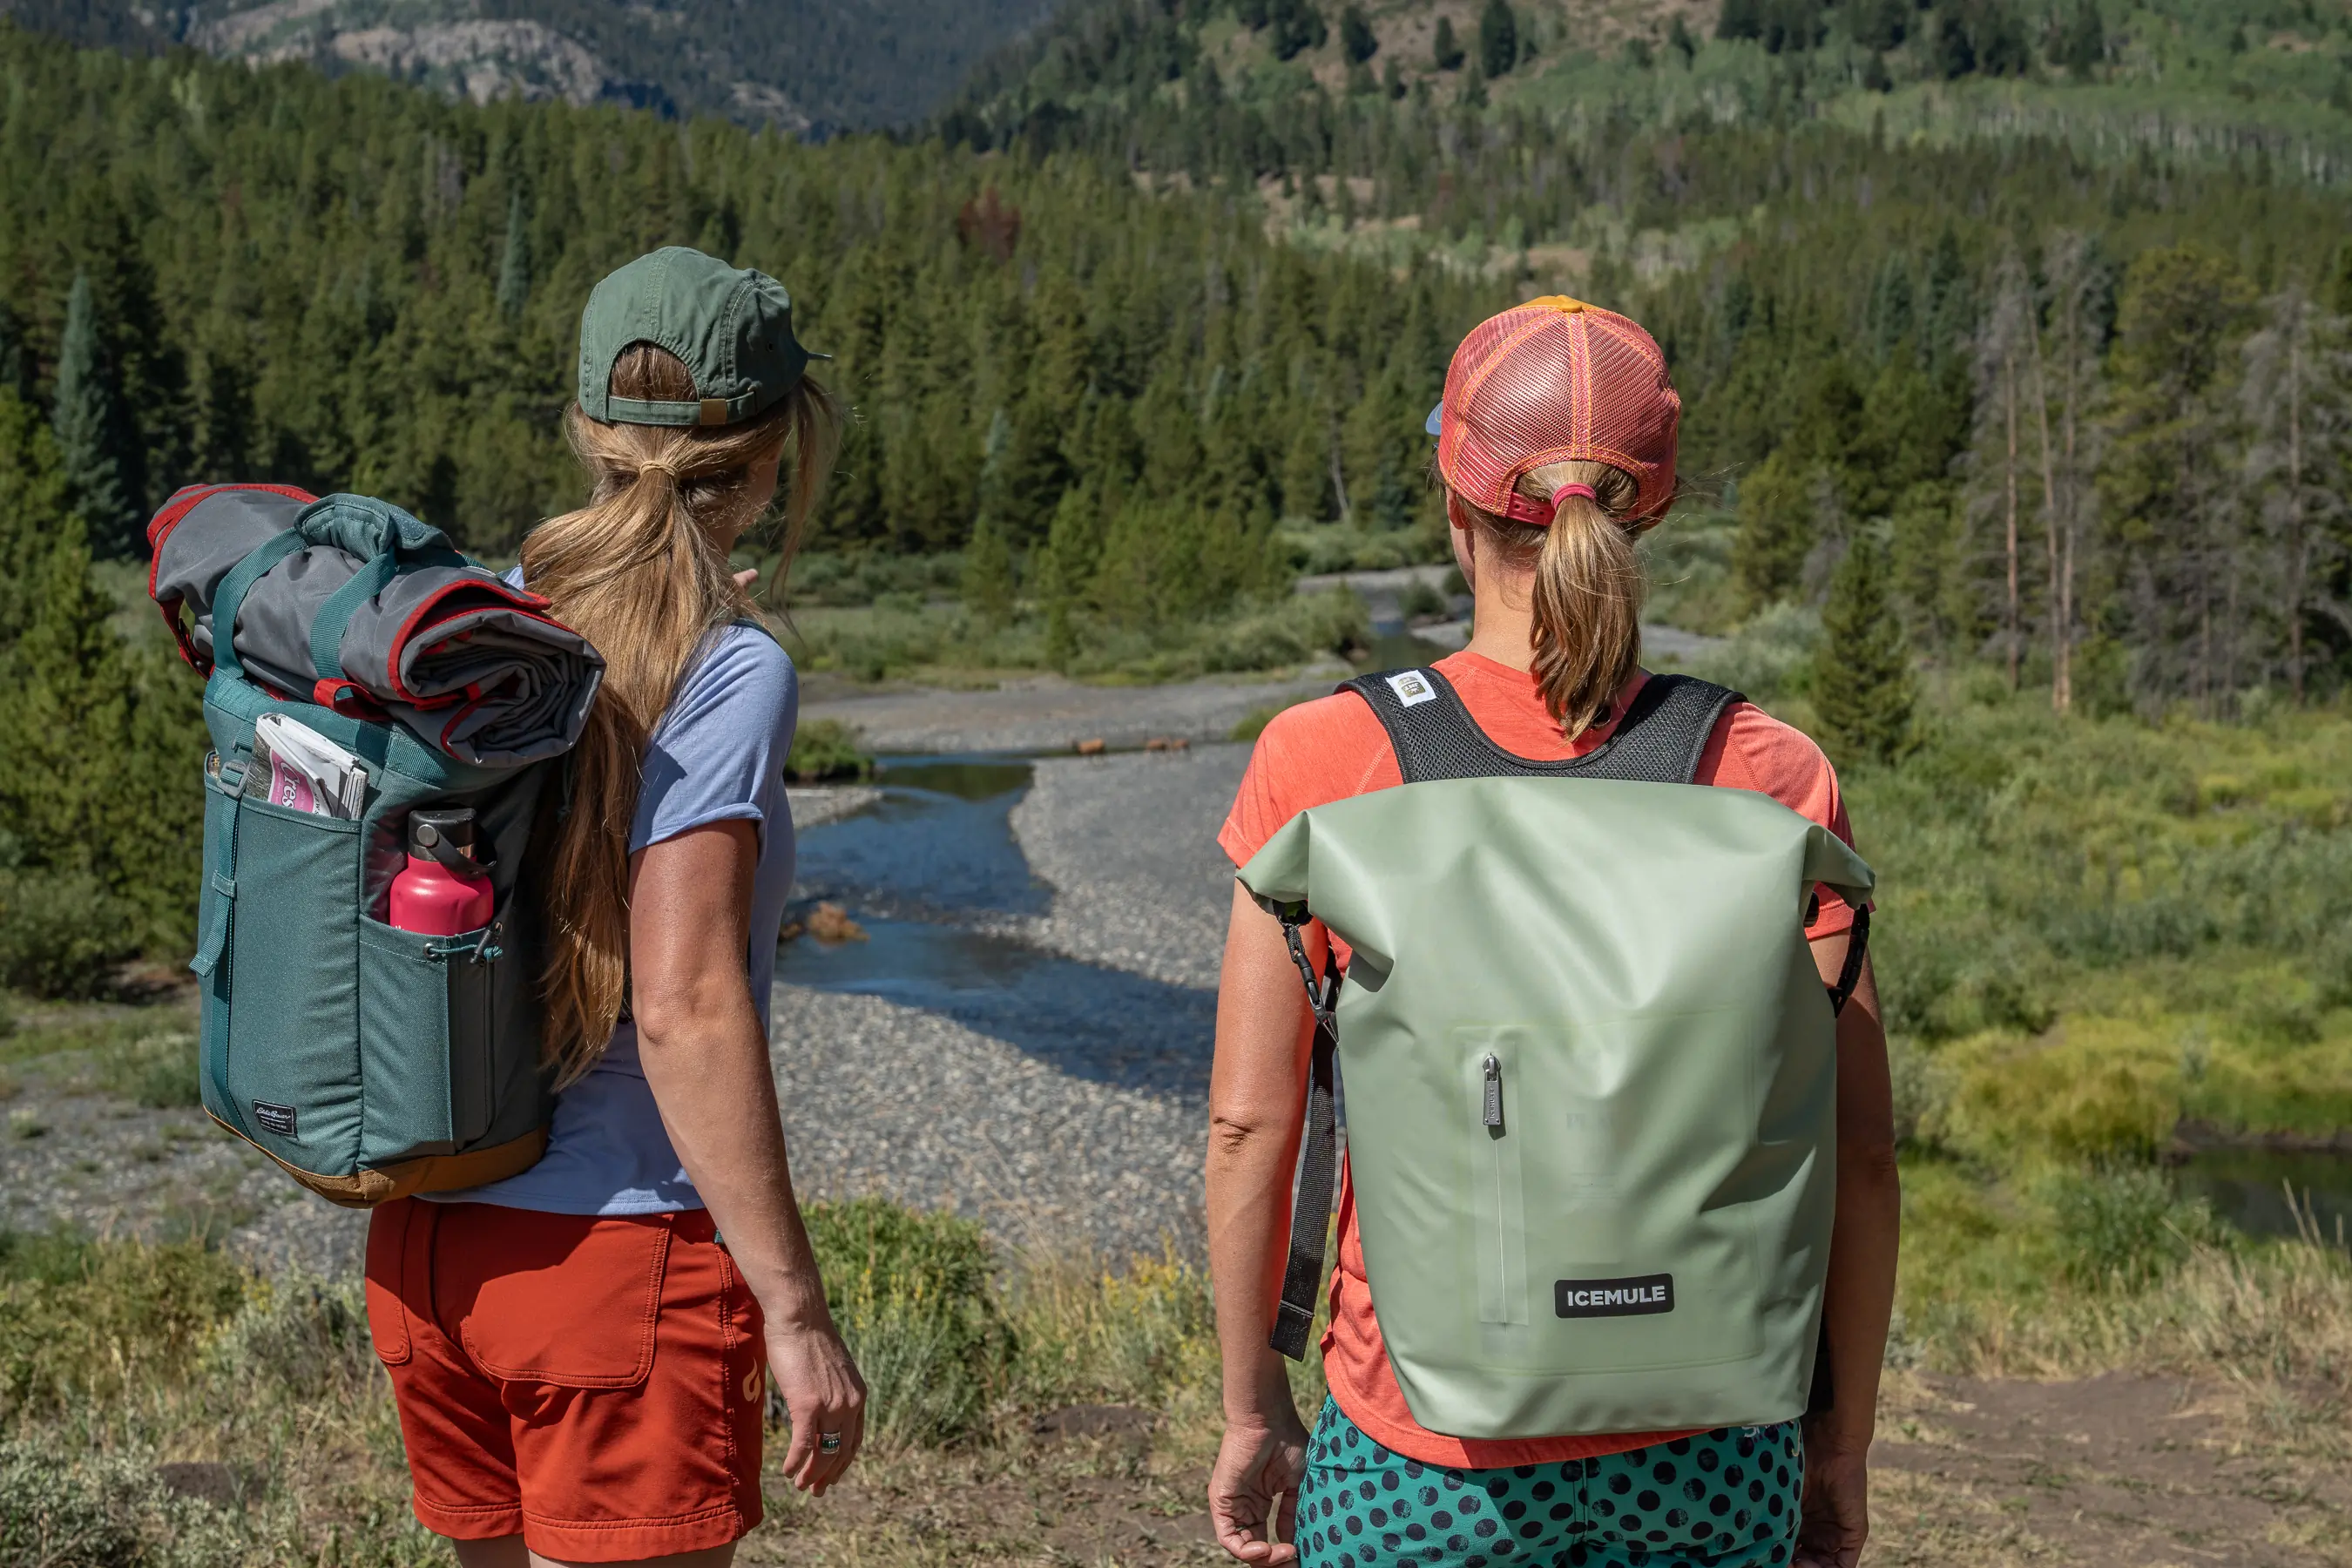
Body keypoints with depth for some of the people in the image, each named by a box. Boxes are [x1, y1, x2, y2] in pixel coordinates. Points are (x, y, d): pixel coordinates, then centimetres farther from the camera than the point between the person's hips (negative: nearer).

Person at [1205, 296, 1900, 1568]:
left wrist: (1253, 1411, 6)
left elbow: (1248, 1119, -7)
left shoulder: (1321, 762, -10)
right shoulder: (1774, 778, -7)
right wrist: (1842, 1437, 9)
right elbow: (1856, 1147, -4)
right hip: (1708, 1449, 2)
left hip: (1427, 1458, -1)